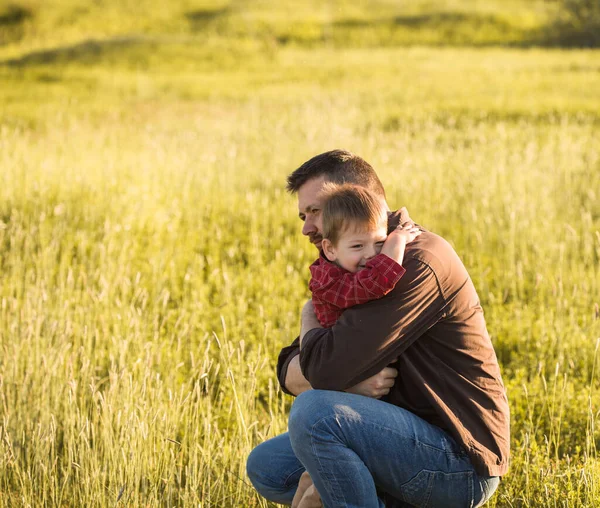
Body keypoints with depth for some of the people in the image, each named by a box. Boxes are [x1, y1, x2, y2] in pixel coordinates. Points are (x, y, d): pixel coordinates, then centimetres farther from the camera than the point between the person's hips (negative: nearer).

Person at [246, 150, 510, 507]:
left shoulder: (416, 261, -19)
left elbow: (324, 368, -26)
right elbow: (290, 373, 8)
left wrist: (310, 320, -2)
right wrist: (350, 382, -15)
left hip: (461, 463, -10)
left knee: (314, 413, -28)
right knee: (266, 466, 10)